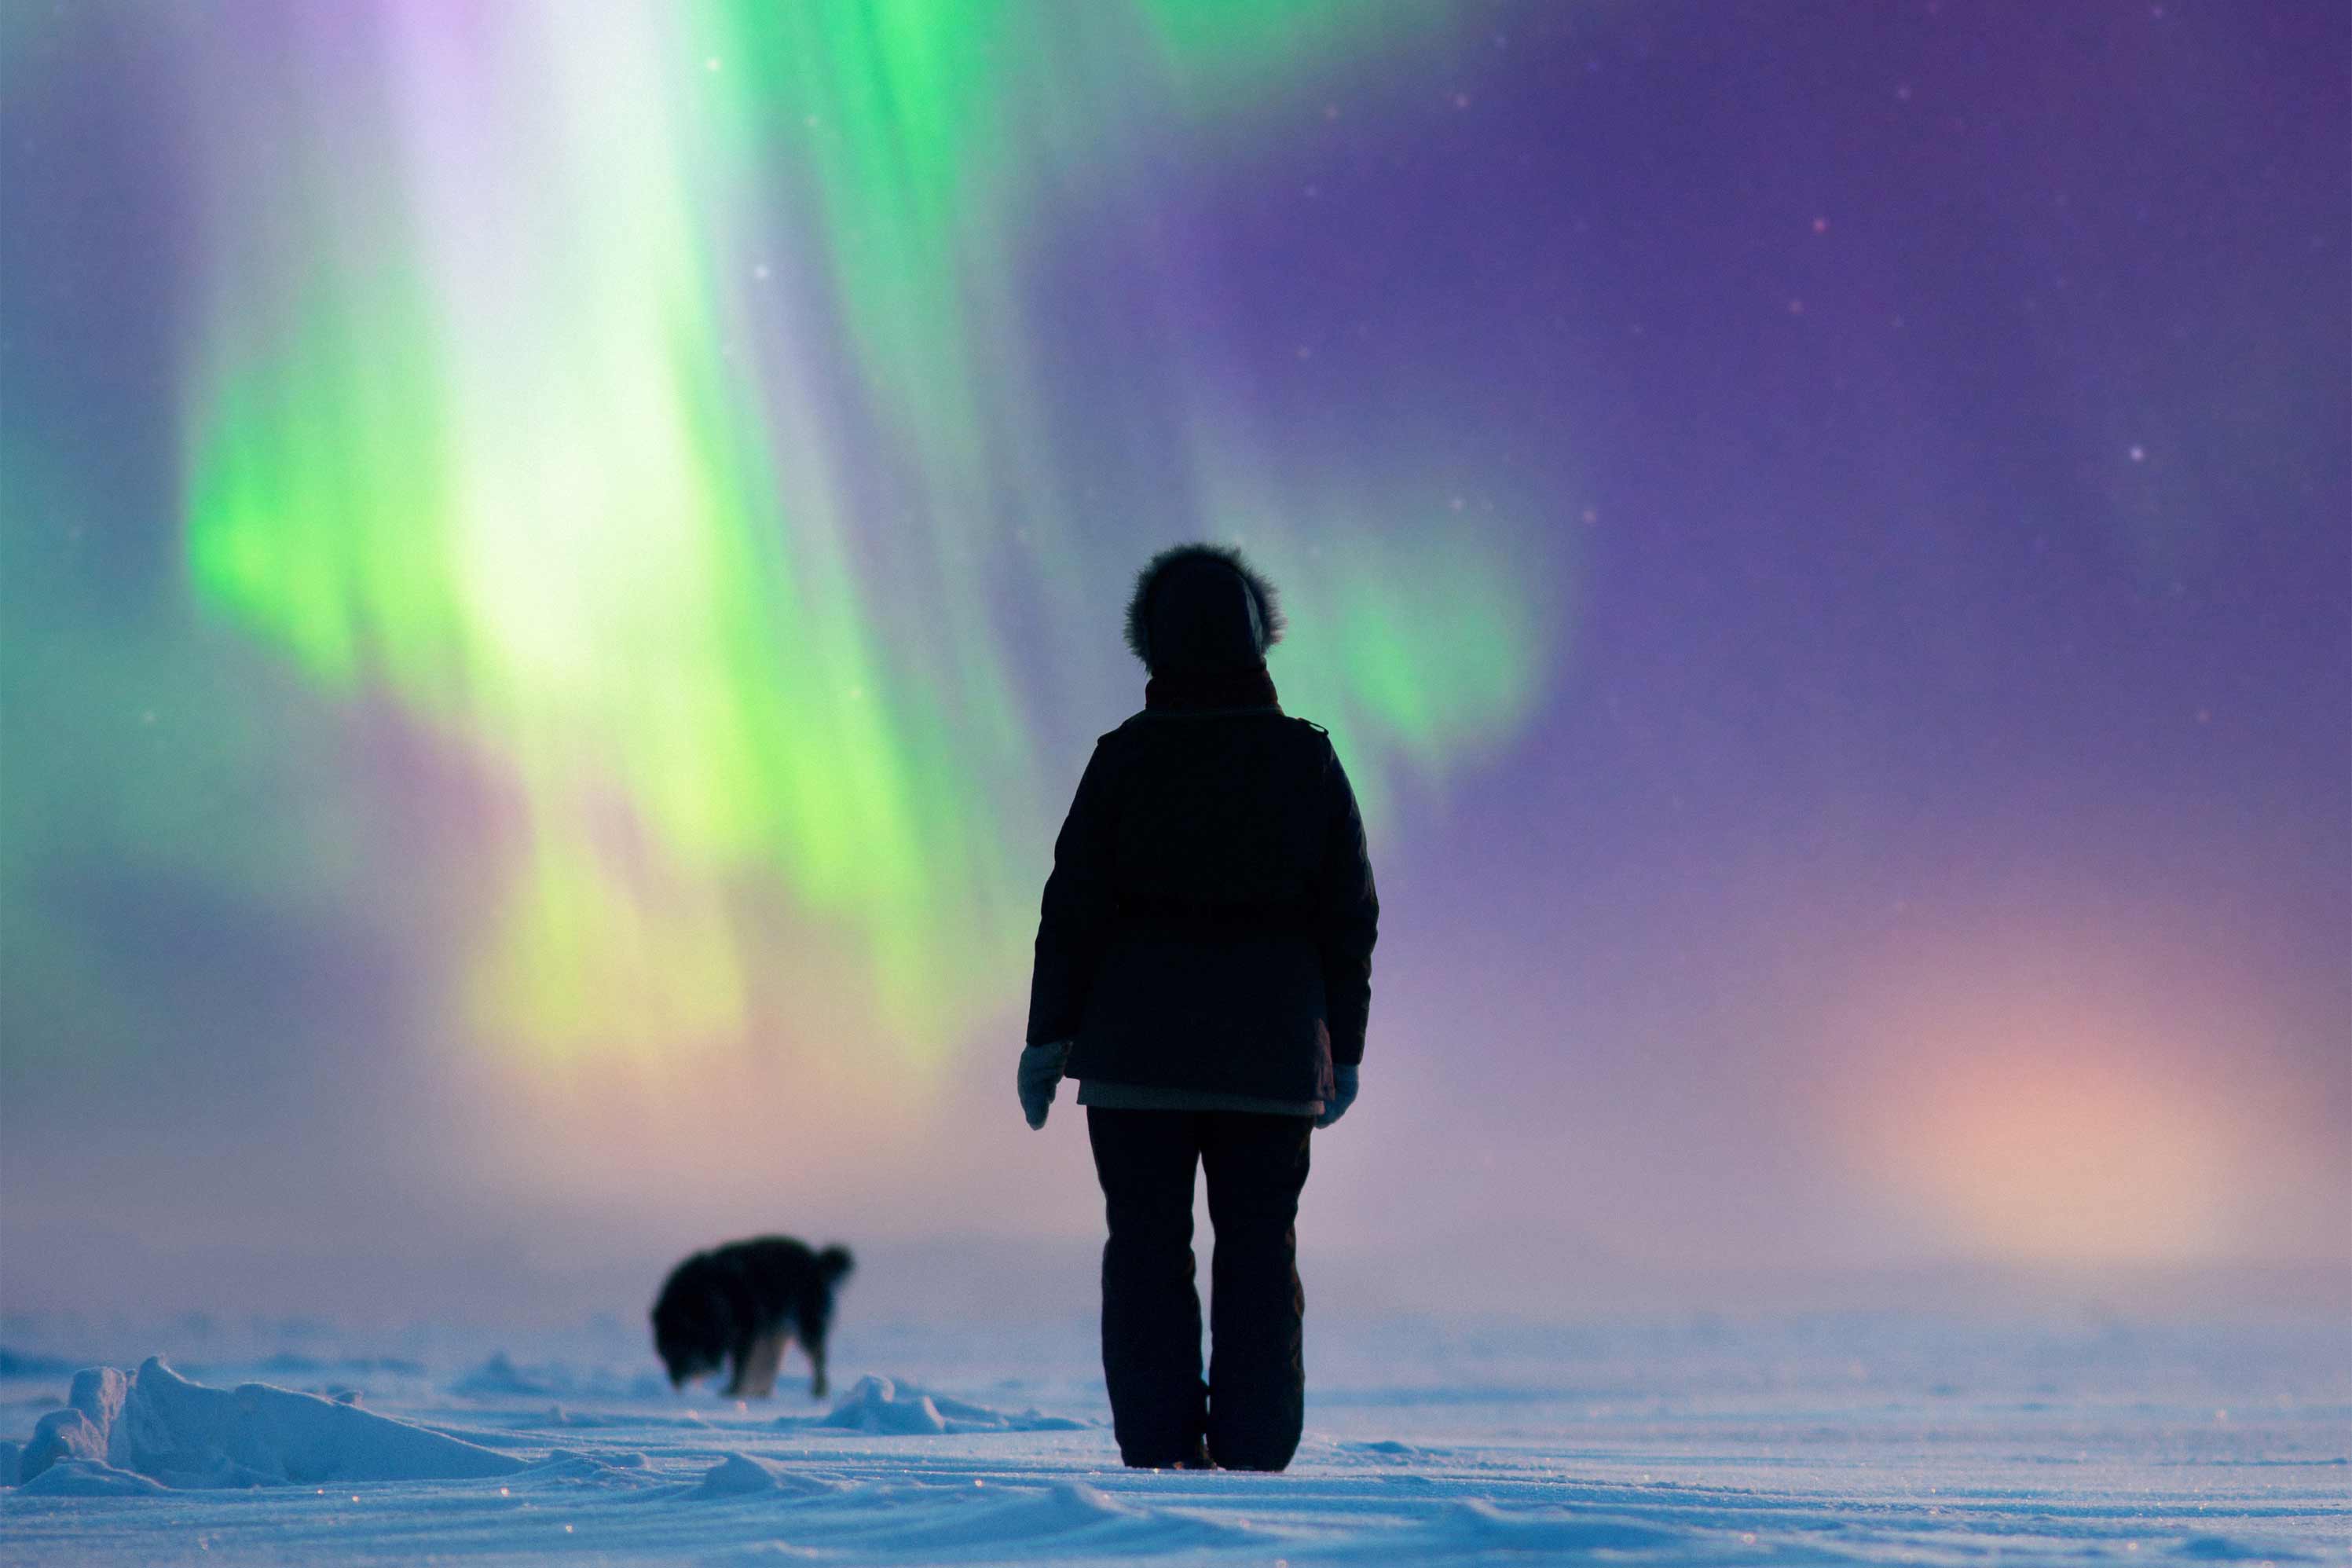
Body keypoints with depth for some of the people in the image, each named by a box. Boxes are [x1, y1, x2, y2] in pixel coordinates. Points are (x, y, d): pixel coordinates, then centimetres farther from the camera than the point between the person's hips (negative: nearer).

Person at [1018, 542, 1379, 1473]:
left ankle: (1159, 1452, 3)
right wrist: (1343, 1048, 10)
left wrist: (1049, 1035, 2)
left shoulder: (1125, 757, -4)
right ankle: (1255, 1456, 7)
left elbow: (1074, 906, -5)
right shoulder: (1308, 759, 2)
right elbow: (1351, 915, 3)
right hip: (1272, 1054, 1)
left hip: (1137, 1048, -1)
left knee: (1147, 1249, 5)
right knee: (1260, 1251, 8)